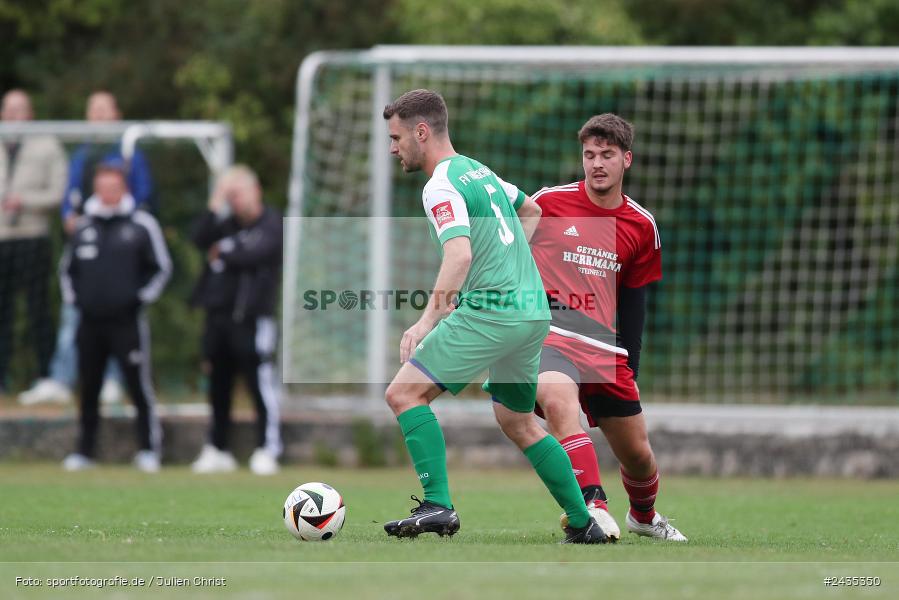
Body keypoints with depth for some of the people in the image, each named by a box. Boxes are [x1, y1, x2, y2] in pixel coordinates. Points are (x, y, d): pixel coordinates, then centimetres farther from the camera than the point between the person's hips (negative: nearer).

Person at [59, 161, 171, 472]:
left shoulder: (142, 225, -1)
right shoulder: (83, 227, 11)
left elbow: (162, 267, 3)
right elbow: (67, 267, 23)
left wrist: (141, 297, -5)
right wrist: (73, 297, 10)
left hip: (127, 321, -4)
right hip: (90, 322, 4)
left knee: (139, 386, -4)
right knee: (88, 389, 8)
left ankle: (149, 449, 2)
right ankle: (84, 451, 15)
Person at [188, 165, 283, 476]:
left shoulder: (271, 224, -2)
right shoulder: (226, 222, 15)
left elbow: (254, 253, -17)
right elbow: (199, 238, 1)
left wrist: (222, 252, -1)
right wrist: (216, 204, -5)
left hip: (252, 318, -7)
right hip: (219, 315, 7)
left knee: (261, 384, -9)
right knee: (218, 386, 11)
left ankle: (267, 450, -7)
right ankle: (218, 449, 18)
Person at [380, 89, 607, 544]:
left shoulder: (441, 187, -11)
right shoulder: (478, 170, 18)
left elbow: (460, 254, -27)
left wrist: (428, 319, -33)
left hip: (492, 310, -9)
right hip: (534, 309, 9)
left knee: (404, 393, -9)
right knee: (518, 423, 22)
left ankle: (437, 506, -19)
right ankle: (584, 524, 22)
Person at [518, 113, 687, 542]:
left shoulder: (641, 226, 9)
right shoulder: (548, 202, -1)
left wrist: (630, 371, 18)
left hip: (604, 347, 4)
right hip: (545, 334, -4)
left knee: (637, 454, 10)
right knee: (560, 401, -37)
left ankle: (644, 516, 42)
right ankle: (594, 507, -45)